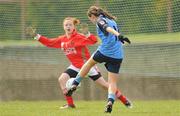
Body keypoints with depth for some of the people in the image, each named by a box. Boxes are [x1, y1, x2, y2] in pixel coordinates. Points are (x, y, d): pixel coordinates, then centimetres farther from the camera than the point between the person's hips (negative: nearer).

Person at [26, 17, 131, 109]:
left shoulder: (79, 37, -19)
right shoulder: (62, 40, 1)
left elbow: (94, 41, -31)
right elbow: (49, 42, 10)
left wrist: (87, 33, -48)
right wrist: (36, 35, 2)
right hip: (75, 67, 6)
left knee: (104, 84, -3)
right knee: (62, 79, -13)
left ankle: (125, 100, 8)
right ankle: (70, 104, -4)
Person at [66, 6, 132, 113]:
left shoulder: (100, 20, -2)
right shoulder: (112, 21, 22)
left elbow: (108, 28, -22)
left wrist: (119, 36, -38)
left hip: (104, 52, -5)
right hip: (117, 55, 5)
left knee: (89, 63, 25)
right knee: (113, 82, 4)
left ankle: (74, 85, 33)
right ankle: (110, 101, -18)